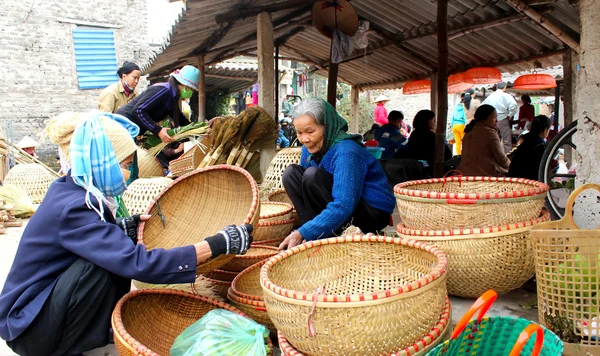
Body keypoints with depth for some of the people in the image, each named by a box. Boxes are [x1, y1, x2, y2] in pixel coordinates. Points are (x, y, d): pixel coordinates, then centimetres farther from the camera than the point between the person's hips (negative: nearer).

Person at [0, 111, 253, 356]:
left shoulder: (69, 189, -1)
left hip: (44, 298, 9)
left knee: (114, 257, 0)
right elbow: (140, 264, -37)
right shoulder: (74, 207, -29)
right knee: (102, 263, -27)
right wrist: (220, 244, -35)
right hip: (27, 326, -9)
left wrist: (125, 228, -1)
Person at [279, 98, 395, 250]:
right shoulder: (310, 148, -1)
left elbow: (343, 207, -35)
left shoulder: (346, 152, -27)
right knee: (291, 173, -7)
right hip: (337, 212, 8)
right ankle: (316, 234, -11)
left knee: (312, 175, -26)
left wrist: (303, 233, -40)